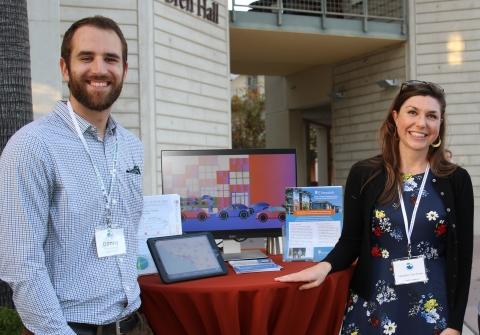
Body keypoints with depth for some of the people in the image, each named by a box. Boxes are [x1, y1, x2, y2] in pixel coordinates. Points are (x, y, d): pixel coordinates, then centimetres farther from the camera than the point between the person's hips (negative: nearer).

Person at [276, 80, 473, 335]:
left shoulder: (456, 180, -3)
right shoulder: (364, 174, -4)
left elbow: (462, 256, -1)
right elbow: (350, 242, -1)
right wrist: (325, 266, -21)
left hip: (432, 309, 0)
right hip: (372, 306, 0)